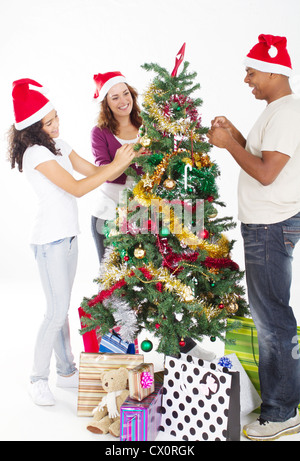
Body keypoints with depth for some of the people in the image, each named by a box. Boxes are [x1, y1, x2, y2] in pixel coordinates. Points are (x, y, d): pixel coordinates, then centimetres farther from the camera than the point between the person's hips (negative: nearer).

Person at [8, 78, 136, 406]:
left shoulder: (57, 144, 11)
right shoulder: (35, 152, -16)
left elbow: (92, 171, 11)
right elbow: (77, 188, -21)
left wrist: (122, 162, -5)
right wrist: (115, 165, -18)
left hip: (68, 236, 8)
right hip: (49, 239, -8)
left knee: (61, 308, 14)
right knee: (57, 311, -6)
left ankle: (66, 371, 25)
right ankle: (38, 378, 11)